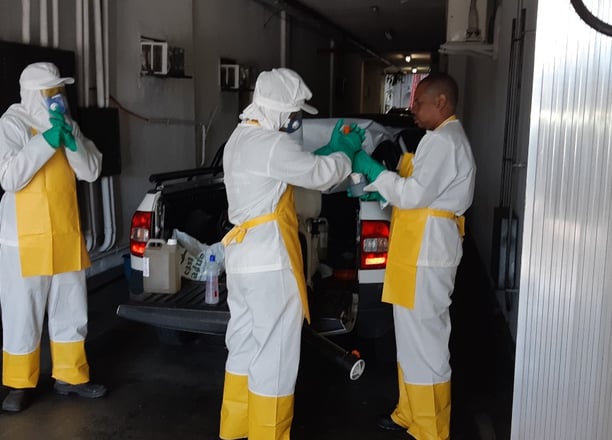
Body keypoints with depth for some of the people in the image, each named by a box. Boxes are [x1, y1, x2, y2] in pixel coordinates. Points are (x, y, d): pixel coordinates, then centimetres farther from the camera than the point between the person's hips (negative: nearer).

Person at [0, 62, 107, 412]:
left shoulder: (66, 124, 10)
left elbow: (91, 171, 1)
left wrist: (71, 138, -15)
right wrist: (46, 140, -25)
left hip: (67, 237, 6)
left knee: (71, 313, 14)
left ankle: (70, 376, 28)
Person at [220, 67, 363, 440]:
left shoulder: (242, 138, 14)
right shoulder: (271, 144, -18)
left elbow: (302, 167, 20)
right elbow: (320, 175, -10)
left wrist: (332, 149, 15)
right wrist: (347, 151, 7)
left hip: (243, 261, 10)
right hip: (269, 265, -10)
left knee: (245, 345, 20)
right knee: (274, 355, 1)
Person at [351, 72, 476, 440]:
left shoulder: (442, 140, -15)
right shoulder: (445, 138, 19)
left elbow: (414, 194, -21)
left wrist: (372, 171, -10)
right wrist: (379, 192, 9)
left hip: (425, 255, -11)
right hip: (420, 252, 11)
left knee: (424, 341, -3)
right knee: (414, 338, 18)